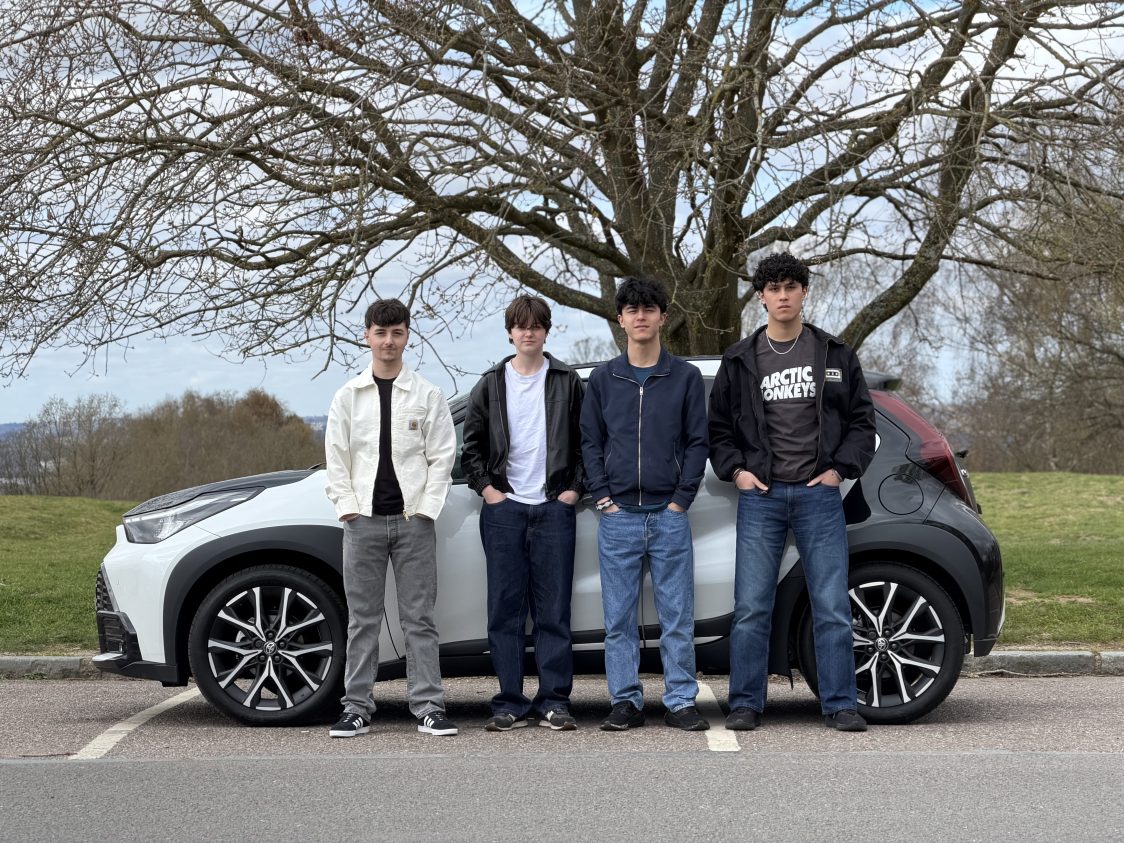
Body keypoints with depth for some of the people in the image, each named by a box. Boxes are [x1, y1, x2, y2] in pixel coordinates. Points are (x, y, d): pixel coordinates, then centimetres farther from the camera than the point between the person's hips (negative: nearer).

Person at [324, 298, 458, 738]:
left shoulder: (427, 395, 6)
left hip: (413, 519, -1)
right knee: (362, 618, 4)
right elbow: (336, 459, 8)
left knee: (419, 618, 0)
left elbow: (442, 456, 3)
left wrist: (425, 507, -6)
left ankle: (428, 708, 3)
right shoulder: (348, 396, 10)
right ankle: (357, 707, 10)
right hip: (363, 520, 1)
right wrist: (348, 507, -2)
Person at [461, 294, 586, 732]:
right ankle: (509, 702, 6)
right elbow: (472, 445, 12)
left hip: (554, 506, -1)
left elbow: (587, 442, 8)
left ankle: (554, 700, 5)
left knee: (554, 609, 0)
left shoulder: (568, 383, 7)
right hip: (504, 507, 1)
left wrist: (574, 489, -1)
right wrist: (486, 488, 1)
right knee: (505, 609, 1)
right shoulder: (491, 385, 9)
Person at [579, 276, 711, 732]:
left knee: (677, 617, 1)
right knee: (619, 619, 4)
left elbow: (697, 441, 4)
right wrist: (602, 497, -1)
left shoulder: (685, 376, 5)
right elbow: (590, 442, 10)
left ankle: (681, 702, 9)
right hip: (618, 516, 1)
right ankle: (626, 702, 12)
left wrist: (681, 499, -5)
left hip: (669, 514, -1)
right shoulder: (603, 379, 9)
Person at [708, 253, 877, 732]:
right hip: (760, 496, 0)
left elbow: (861, 420, 11)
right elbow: (718, 427, 13)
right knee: (751, 607, -1)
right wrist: (736, 471, -1)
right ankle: (746, 704, 7)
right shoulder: (740, 360, 9)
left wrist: (840, 468, -2)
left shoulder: (836, 355, 9)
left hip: (819, 495, 0)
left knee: (832, 607, 0)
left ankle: (839, 705, 8)